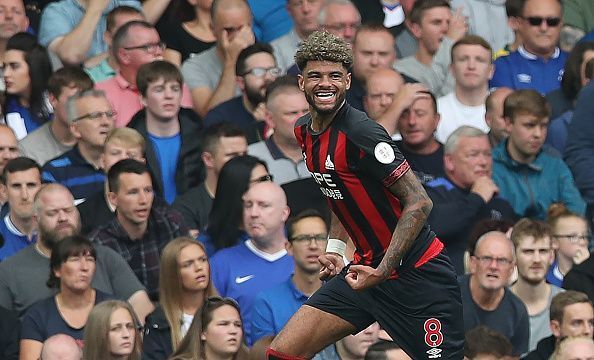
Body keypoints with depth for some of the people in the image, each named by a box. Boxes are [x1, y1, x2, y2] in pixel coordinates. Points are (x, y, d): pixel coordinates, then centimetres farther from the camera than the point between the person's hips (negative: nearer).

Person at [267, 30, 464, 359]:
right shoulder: (303, 131, 6)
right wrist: (335, 248, 12)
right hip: (365, 268, 8)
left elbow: (419, 203, -21)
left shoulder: (361, 134, -20)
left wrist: (382, 271, -24)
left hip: (416, 272, -8)